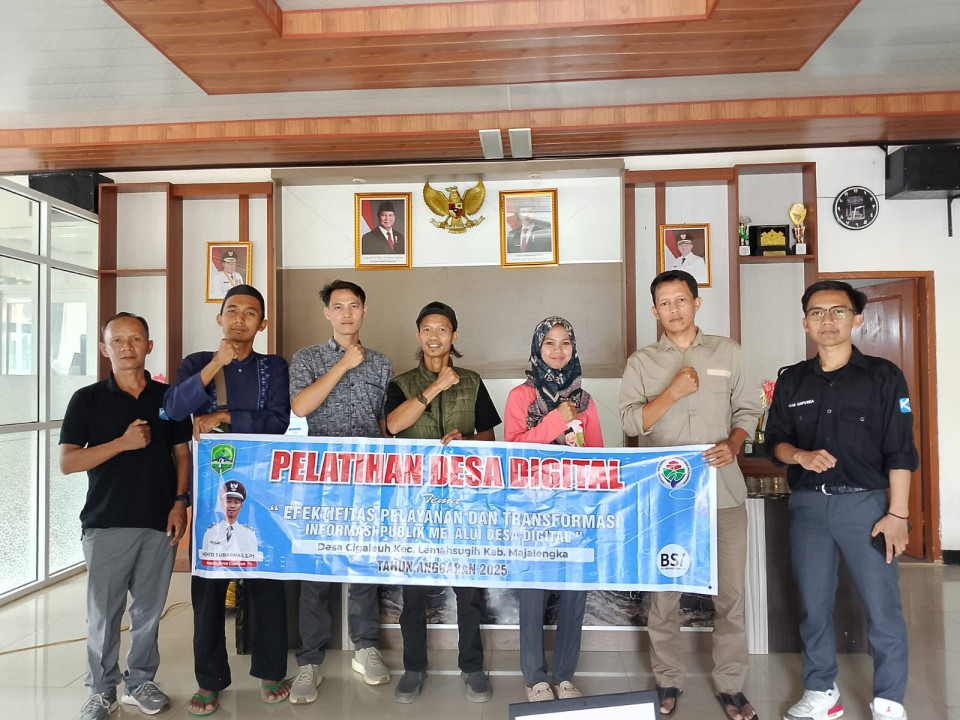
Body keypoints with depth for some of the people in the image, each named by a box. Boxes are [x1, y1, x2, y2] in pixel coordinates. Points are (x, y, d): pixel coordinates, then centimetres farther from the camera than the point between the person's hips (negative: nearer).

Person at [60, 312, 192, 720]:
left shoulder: (169, 397, 7)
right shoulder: (87, 399, 1)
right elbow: (67, 462, -5)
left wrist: (180, 501, -1)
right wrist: (123, 442, -17)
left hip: (160, 522, 2)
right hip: (106, 523, -1)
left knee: (149, 609, 11)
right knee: (104, 612, 6)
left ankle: (141, 681, 29)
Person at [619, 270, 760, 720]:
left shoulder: (727, 352, 11)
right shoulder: (641, 362, 6)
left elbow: (747, 410, 11)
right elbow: (631, 421, -4)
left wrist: (733, 445, -7)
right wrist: (673, 391, -15)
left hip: (722, 491, 1)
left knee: (729, 593, 6)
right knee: (663, 593, 8)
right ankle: (667, 682, 24)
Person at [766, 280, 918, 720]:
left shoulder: (883, 377, -1)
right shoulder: (791, 381, 7)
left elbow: (900, 452, -3)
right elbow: (776, 441, 11)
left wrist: (897, 514, -8)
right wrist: (801, 456, -11)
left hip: (865, 502, -2)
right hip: (807, 504, 3)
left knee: (882, 609, 0)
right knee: (814, 605, 9)